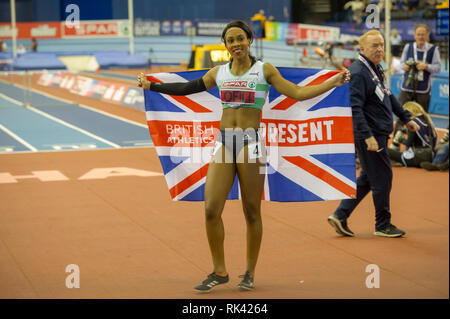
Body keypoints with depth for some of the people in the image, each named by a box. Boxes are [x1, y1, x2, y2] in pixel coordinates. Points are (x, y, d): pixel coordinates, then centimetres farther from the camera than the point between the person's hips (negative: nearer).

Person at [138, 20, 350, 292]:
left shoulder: (264, 70, 3)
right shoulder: (219, 73, 13)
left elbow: (298, 93, 0)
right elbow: (186, 88, 20)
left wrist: (334, 82, -8)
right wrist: (151, 86, 22)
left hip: (251, 144, -3)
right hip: (224, 143, 3)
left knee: (252, 213, 2)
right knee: (211, 210, -5)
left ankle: (250, 274, 15)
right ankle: (219, 272, 9)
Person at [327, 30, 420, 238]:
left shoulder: (376, 68, 14)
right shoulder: (358, 72, -17)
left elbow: (388, 97, 27)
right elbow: (355, 108, -23)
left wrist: (406, 118, 28)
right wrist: (367, 136, -28)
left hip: (379, 134, 10)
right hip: (370, 135, -10)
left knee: (368, 178, 15)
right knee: (382, 178, 0)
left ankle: (340, 215, 19)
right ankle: (383, 225, 13)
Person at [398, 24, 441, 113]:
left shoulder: (433, 49, -1)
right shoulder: (408, 47, 7)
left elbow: (437, 67, -4)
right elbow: (402, 62, 14)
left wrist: (426, 66, -22)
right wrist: (404, 66, -10)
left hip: (423, 89, -2)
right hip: (407, 86, 2)